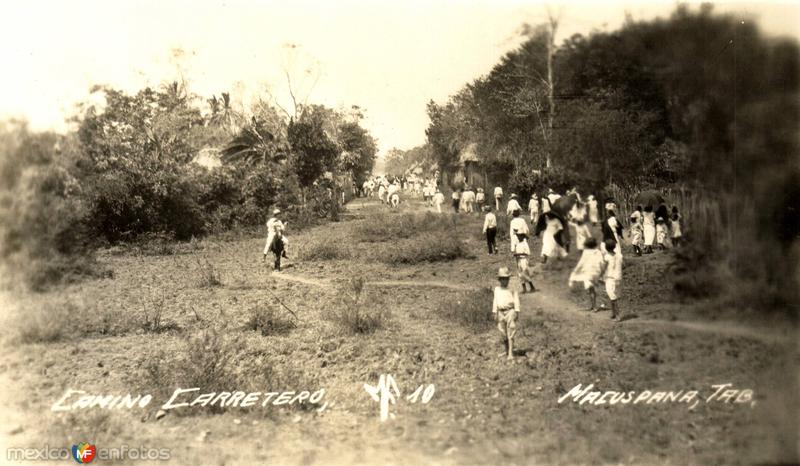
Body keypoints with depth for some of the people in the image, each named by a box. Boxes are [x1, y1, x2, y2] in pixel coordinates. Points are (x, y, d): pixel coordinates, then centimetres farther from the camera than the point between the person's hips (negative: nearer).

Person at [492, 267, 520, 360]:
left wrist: (517, 312, -7)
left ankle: (511, 353, -9)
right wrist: (494, 312, 11)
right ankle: (507, 350, 29)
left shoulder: (512, 289, -3)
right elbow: (495, 301, 13)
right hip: (501, 312, 5)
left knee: (510, 334, -8)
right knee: (504, 333, 14)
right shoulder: (497, 289, 10)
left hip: (510, 311, -5)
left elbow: (516, 300, -3)